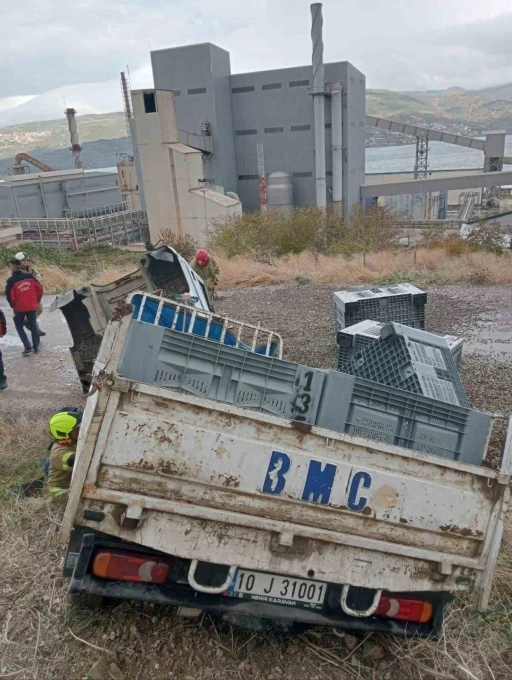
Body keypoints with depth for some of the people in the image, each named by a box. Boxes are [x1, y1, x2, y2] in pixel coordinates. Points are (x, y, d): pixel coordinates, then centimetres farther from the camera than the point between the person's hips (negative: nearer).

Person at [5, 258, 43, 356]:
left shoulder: (11, 280, -15)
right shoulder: (29, 276, -3)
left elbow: (9, 295, -15)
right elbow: (39, 288, 0)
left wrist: (13, 305, 5)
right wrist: (37, 300, 11)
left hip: (19, 308, -3)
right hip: (32, 306, 4)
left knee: (19, 326, 14)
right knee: (33, 326, 13)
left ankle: (27, 347, 3)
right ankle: (36, 347, 17)